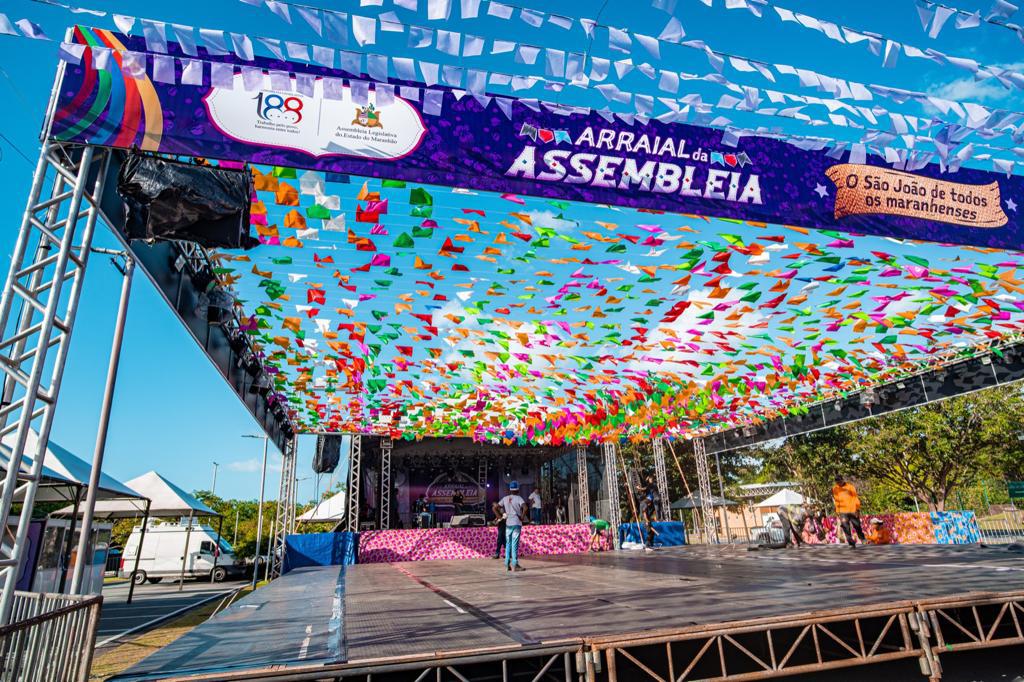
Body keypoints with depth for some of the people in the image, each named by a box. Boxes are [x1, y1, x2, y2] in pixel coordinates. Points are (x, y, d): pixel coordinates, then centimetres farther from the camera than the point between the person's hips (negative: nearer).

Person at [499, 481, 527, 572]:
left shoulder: (505, 498, 6)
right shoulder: (518, 498, -6)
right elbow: (525, 508, -23)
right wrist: (522, 517, -11)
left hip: (508, 523, 4)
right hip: (516, 523, -4)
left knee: (508, 544, 11)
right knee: (515, 544, -1)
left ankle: (507, 564, 12)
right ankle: (514, 564, -1)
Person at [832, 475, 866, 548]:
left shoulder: (850, 487, -2)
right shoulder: (835, 489, 4)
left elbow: (855, 498, -1)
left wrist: (857, 509, -6)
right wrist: (837, 511, 7)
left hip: (852, 510, -1)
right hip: (843, 512, 1)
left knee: (857, 526, 12)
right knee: (846, 528, -8)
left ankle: (862, 539, 38)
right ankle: (852, 544, -4)